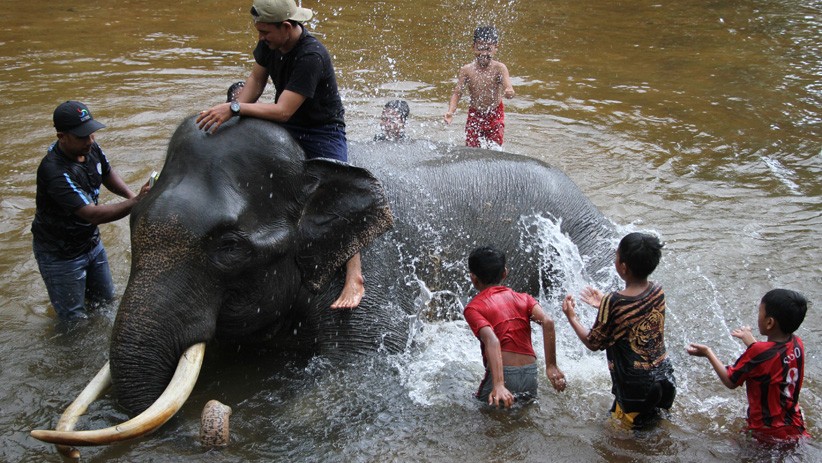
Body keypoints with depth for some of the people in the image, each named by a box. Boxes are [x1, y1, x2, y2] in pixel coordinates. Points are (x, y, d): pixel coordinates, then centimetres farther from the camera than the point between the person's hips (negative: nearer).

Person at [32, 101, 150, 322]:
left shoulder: (90, 148, -10)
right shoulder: (55, 172, -35)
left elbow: (107, 175, 12)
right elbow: (92, 214, -41)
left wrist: (132, 194, -7)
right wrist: (135, 203, -49)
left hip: (91, 242, 8)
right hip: (60, 254, -8)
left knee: (106, 300, 24)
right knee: (75, 321, 5)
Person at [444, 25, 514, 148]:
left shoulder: (499, 68, -16)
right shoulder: (466, 70, -11)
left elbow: (510, 92, -24)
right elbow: (457, 93, -10)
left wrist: (508, 92, -49)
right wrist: (450, 112, -26)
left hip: (495, 116, -1)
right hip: (474, 116, 1)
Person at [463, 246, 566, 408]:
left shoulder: (473, 308, -1)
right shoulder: (523, 298, 12)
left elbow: (491, 341, -20)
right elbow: (548, 322, -7)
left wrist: (498, 385, -30)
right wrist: (551, 366, -5)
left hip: (504, 376, -5)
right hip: (531, 375, 5)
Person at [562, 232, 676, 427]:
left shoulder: (613, 303, -22)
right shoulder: (658, 292, -5)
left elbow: (593, 343, -8)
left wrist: (571, 318, 4)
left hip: (636, 386, -6)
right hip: (665, 378, 6)